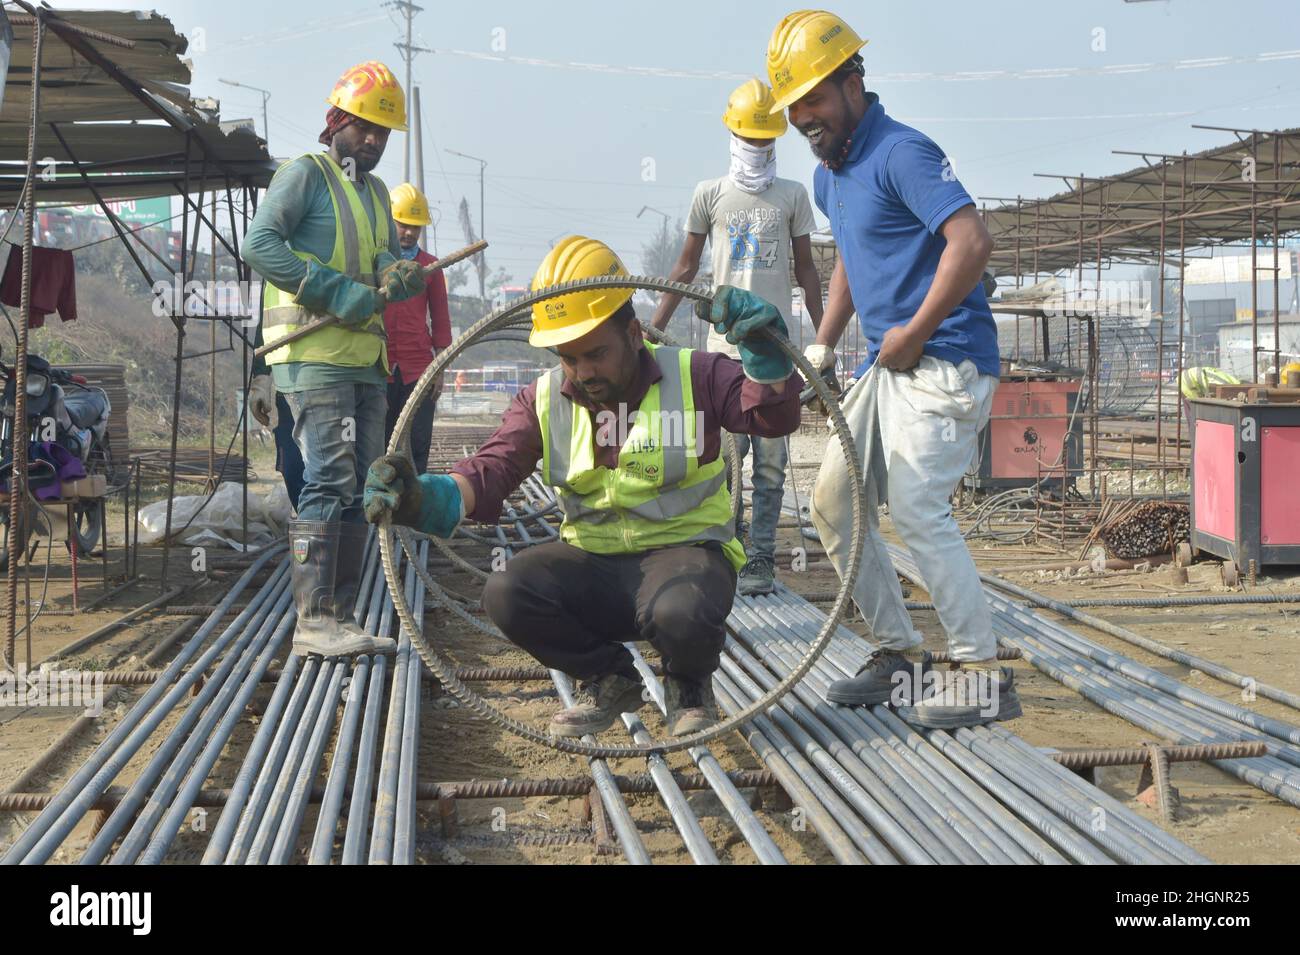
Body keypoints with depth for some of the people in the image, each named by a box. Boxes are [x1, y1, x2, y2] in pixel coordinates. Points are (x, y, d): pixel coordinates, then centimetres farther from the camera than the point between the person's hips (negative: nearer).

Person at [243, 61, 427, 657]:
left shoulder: (376, 192, 23)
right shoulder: (305, 174, -1)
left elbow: (390, 260, 17)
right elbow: (259, 244, -14)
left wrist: (400, 276, -9)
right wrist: (337, 290, -20)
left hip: (365, 358, 9)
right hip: (315, 354, -9)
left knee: (361, 487, 7)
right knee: (329, 479, -16)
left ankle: (339, 618, 12)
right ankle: (313, 621, -15)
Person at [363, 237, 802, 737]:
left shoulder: (693, 376, -4)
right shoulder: (544, 400, 3)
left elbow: (775, 416, -13)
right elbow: (492, 469, -11)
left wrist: (764, 354, -35)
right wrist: (425, 499, -33)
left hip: (683, 550, -3)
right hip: (591, 560, 4)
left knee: (680, 612, -39)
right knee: (506, 593, -24)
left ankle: (690, 684, 3)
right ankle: (609, 679, 5)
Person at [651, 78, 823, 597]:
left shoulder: (793, 195, 9)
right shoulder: (710, 194, 8)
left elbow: (805, 268, 13)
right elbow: (686, 267, 12)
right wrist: (652, 330, 8)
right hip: (725, 341, 0)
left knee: (770, 459, 0)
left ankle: (761, 560, 4)